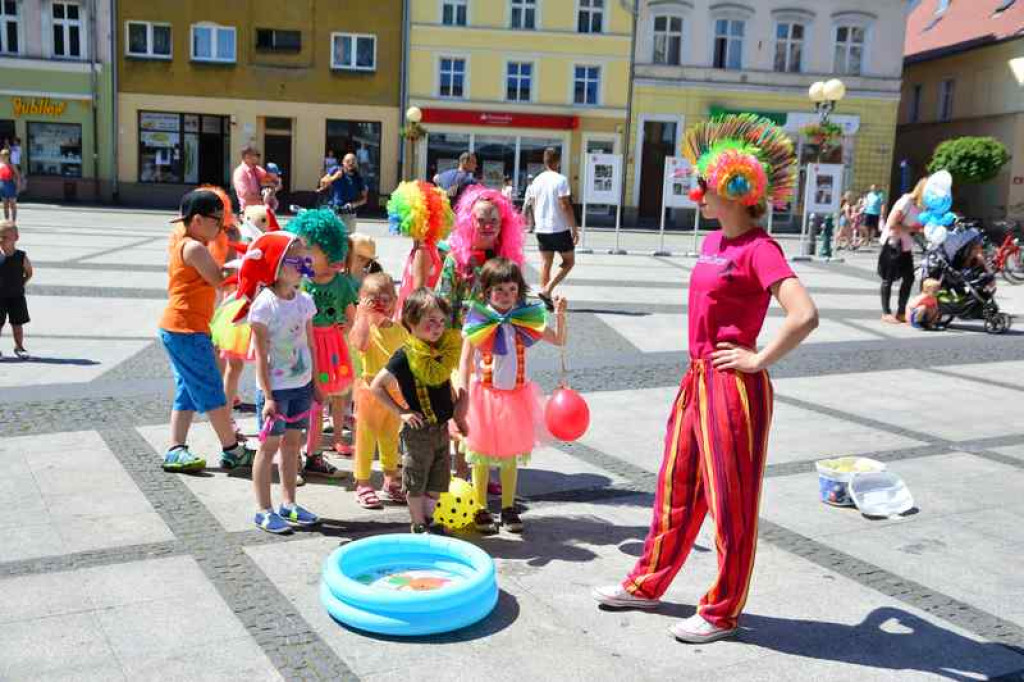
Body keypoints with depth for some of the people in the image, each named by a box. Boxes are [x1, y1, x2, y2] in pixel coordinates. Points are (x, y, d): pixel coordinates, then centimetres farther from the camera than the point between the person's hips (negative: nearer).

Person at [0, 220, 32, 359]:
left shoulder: (21, 256, -5)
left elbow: (29, 272, 8)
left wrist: (21, 283, -1)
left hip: (17, 296, 1)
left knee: (18, 323, 10)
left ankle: (19, 347, 23)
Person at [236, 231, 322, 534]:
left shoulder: (305, 300, 3)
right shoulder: (263, 304, -15)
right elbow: (261, 355, -14)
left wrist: (314, 383, 11)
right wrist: (268, 396, -17)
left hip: (301, 385, 6)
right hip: (276, 387, -6)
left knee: (293, 442, 13)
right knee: (269, 444, 2)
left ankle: (289, 504, 25)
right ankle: (264, 510, 12)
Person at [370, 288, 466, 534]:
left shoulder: (444, 350, 4)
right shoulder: (406, 355, -16)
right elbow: (376, 386, -15)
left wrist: (457, 408, 6)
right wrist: (401, 412, -15)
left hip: (441, 427, 7)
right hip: (418, 429, -7)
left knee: (437, 481, 16)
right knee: (416, 482, 7)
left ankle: (428, 520, 32)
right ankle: (418, 527, 21)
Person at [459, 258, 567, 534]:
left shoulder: (524, 319, -2)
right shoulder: (478, 321, -10)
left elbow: (559, 340, 3)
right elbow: (465, 361, -9)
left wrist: (560, 315, -13)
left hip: (516, 395, 3)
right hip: (484, 394, -3)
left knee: (511, 455, 13)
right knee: (482, 454, 7)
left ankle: (508, 508, 26)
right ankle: (481, 509, 20)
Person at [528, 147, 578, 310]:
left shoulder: (537, 180, 7)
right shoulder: (561, 180, -12)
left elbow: (533, 205, 13)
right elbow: (566, 206, -16)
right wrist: (575, 229, -11)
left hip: (541, 229, 6)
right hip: (559, 229, -6)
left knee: (545, 263, 10)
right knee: (569, 261, 8)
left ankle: (546, 298, 8)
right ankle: (547, 290, -7)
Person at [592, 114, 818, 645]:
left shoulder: (759, 249, -16)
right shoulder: (713, 242, 10)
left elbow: (804, 315, -29)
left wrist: (760, 359, -18)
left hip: (732, 387, -9)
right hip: (697, 378, 9)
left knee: (730, 503, 5)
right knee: (677, 489, 19)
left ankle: (721, 613, 21)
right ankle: (647, 584, 35)